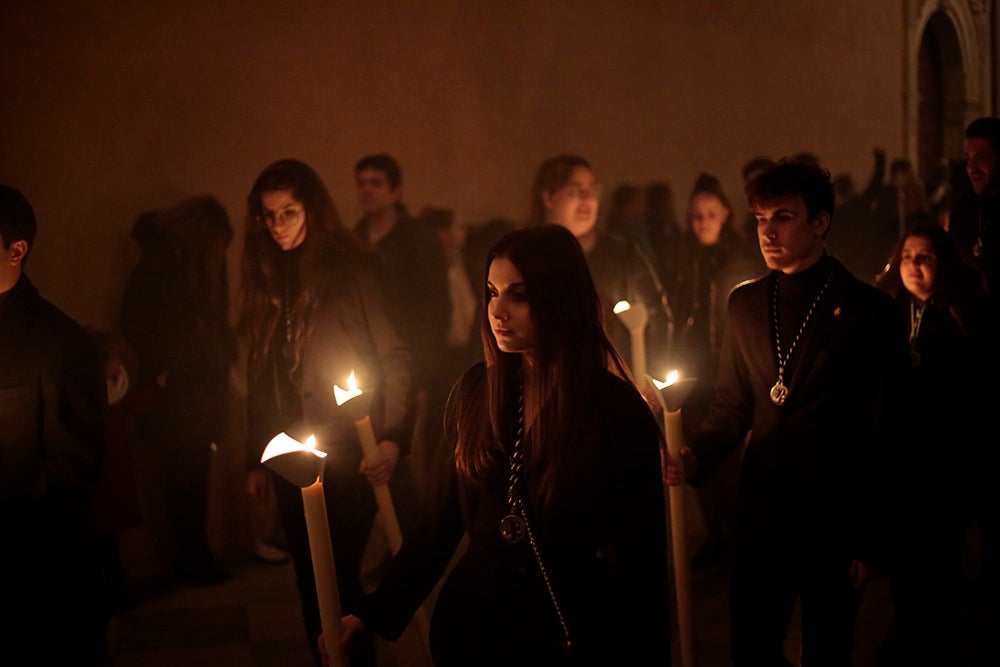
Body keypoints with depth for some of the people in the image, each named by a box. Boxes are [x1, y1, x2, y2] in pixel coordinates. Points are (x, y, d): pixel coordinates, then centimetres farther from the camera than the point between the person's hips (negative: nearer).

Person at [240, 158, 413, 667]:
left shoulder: (353, 268, -4)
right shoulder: (266, 278, 12)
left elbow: (395, 356, -8)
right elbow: (260, 377, 13)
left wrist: (393, 439, -19)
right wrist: (256, 461, 12)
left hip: (348, 454, -5)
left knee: (338, 578, -5)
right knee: (311, 582, 10)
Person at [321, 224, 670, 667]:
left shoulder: (618, 412, -13)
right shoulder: (475, 391, -2)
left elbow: (643, 560, -11)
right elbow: (440, 521, 2)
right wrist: (376, 613, -4)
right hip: (474, 629, 3)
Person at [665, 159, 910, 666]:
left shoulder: (870, 311, -7)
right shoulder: (744, 303, 7)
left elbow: (884, 437, -6)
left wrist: (868, 543, -7)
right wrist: (694, 458, -6)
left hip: (836, 524, -4)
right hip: (762, 515, 4)